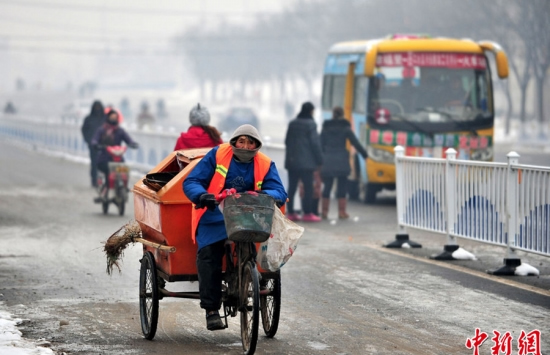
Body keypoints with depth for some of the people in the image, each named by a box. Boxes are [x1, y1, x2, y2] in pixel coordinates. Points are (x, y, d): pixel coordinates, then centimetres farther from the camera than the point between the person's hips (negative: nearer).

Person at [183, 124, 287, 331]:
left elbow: (279, 193, -5)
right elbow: (191, 182, -2)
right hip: (214, 218, -1)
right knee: (209, 255, -22)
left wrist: (262, 196, -28)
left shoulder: (265, 165, 5)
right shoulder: (217, 155, 1)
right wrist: (202, 196, -25)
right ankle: (211, 309, -15)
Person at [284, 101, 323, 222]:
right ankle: (307, 213, -6)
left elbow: (287, 141, 14)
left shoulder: (292, 124, 10)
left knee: (292, 187, 7)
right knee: (308, 187, -3)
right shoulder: (310, 124, -9)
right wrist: (319, 160, -6)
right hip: (306, 161, -6)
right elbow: (315, 143, -11)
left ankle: (291, 212, 7)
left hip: (292, 161, 6)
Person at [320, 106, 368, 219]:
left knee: (327, 186, 7)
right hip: (341, 161, -2)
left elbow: (321, 145, 7)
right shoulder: (345, 128, 0)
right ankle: (342, 212, 3)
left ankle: (324, 211, 6)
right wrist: (365, 154, 8)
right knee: (342, 186, 4)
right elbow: (355, 143, 0)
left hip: (327, 160, 2)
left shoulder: (325, 128, 8)